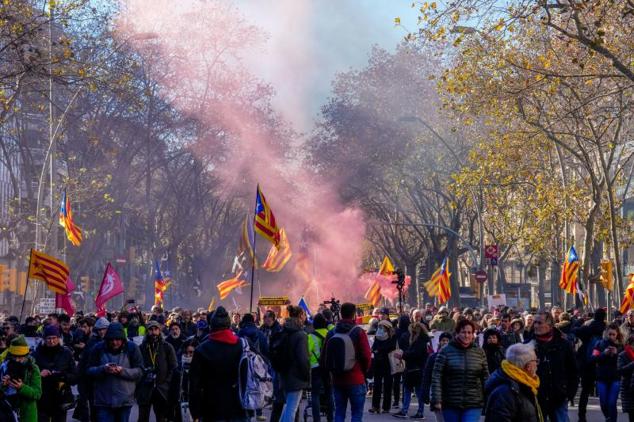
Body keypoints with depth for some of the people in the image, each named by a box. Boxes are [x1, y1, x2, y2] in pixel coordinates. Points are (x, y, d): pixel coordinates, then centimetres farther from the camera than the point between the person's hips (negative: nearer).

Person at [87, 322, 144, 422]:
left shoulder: (132, 348, -2)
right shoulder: (98, 348, 0)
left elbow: (139, 372, -4)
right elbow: (89, 370, -1)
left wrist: (123, 371, -21)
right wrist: (103, 369, -20)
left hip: (125, 400, 0)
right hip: (103, 400, 0)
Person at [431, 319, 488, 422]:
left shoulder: (479, 353, 5)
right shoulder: (446, 352, -2)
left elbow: (485, 378, 10)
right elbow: (436, 377, -5)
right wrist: (437, 400, -12)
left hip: (473, 405, 0)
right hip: (450, 405, 0)